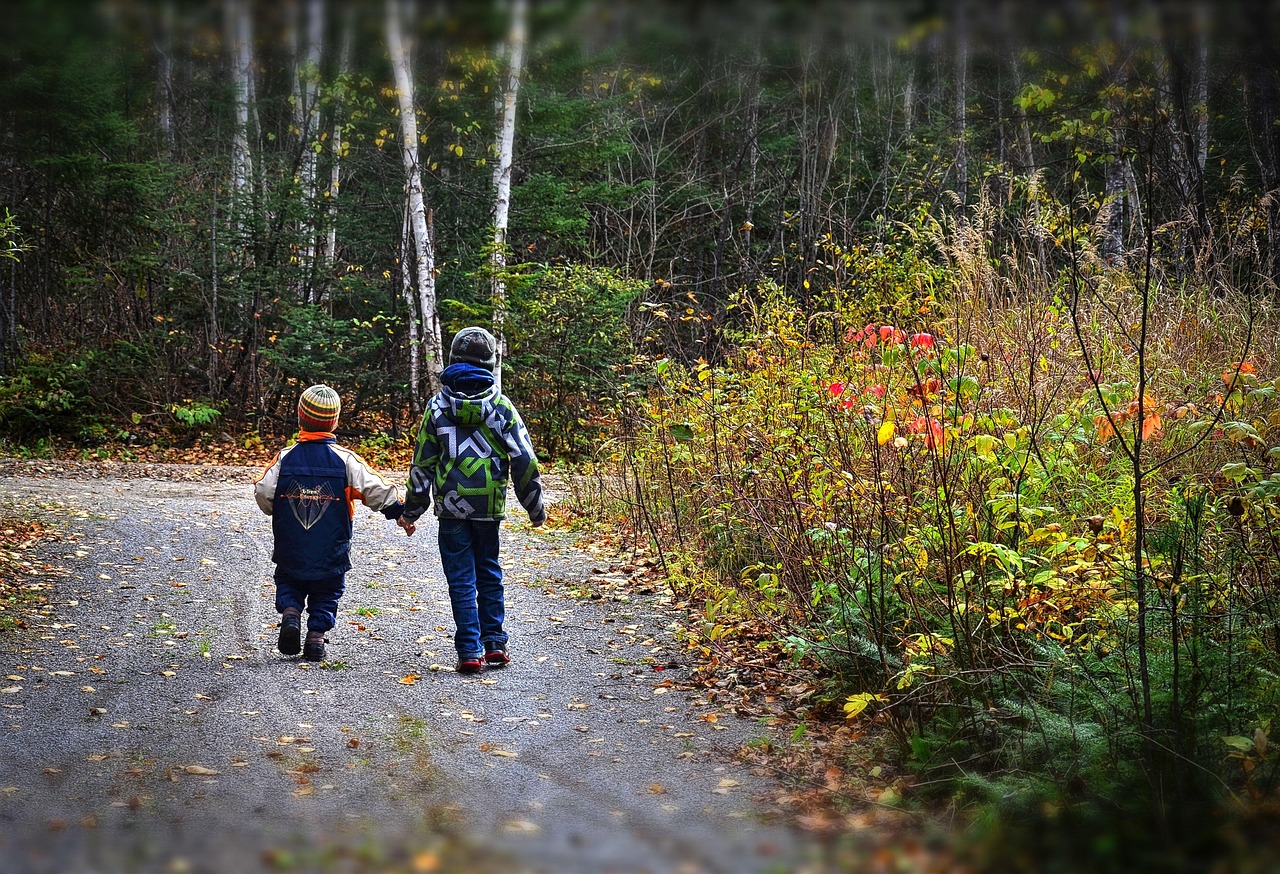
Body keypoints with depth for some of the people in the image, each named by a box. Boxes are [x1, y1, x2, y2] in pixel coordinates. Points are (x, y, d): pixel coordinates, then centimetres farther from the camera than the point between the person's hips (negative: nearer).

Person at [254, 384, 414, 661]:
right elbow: (377, 491, -6)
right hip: (331, 556, 0)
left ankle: (290, 614, -4)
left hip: (290, 553, 0)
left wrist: (277, 511, 14)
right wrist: (401, 513, 8)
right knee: (326, 596, 17)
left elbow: (263, 493, -7)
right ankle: (316, 636, 4)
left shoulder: (284, 458, -6)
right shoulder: (346, 460, -8)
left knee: (288, 585, 22)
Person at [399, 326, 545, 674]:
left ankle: (470, 652, -1)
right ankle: (494, 644, 16)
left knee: (461, 580, 3)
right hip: (489, 508, 1)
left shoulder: (438, 405, 0)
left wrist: (411, 510, 10)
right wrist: (535, 508, 11)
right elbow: (525, 462, 0)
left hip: (451, 508, -1)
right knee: (489, 574, 16)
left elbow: (422, 463, 2)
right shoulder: (501, 406, 0)